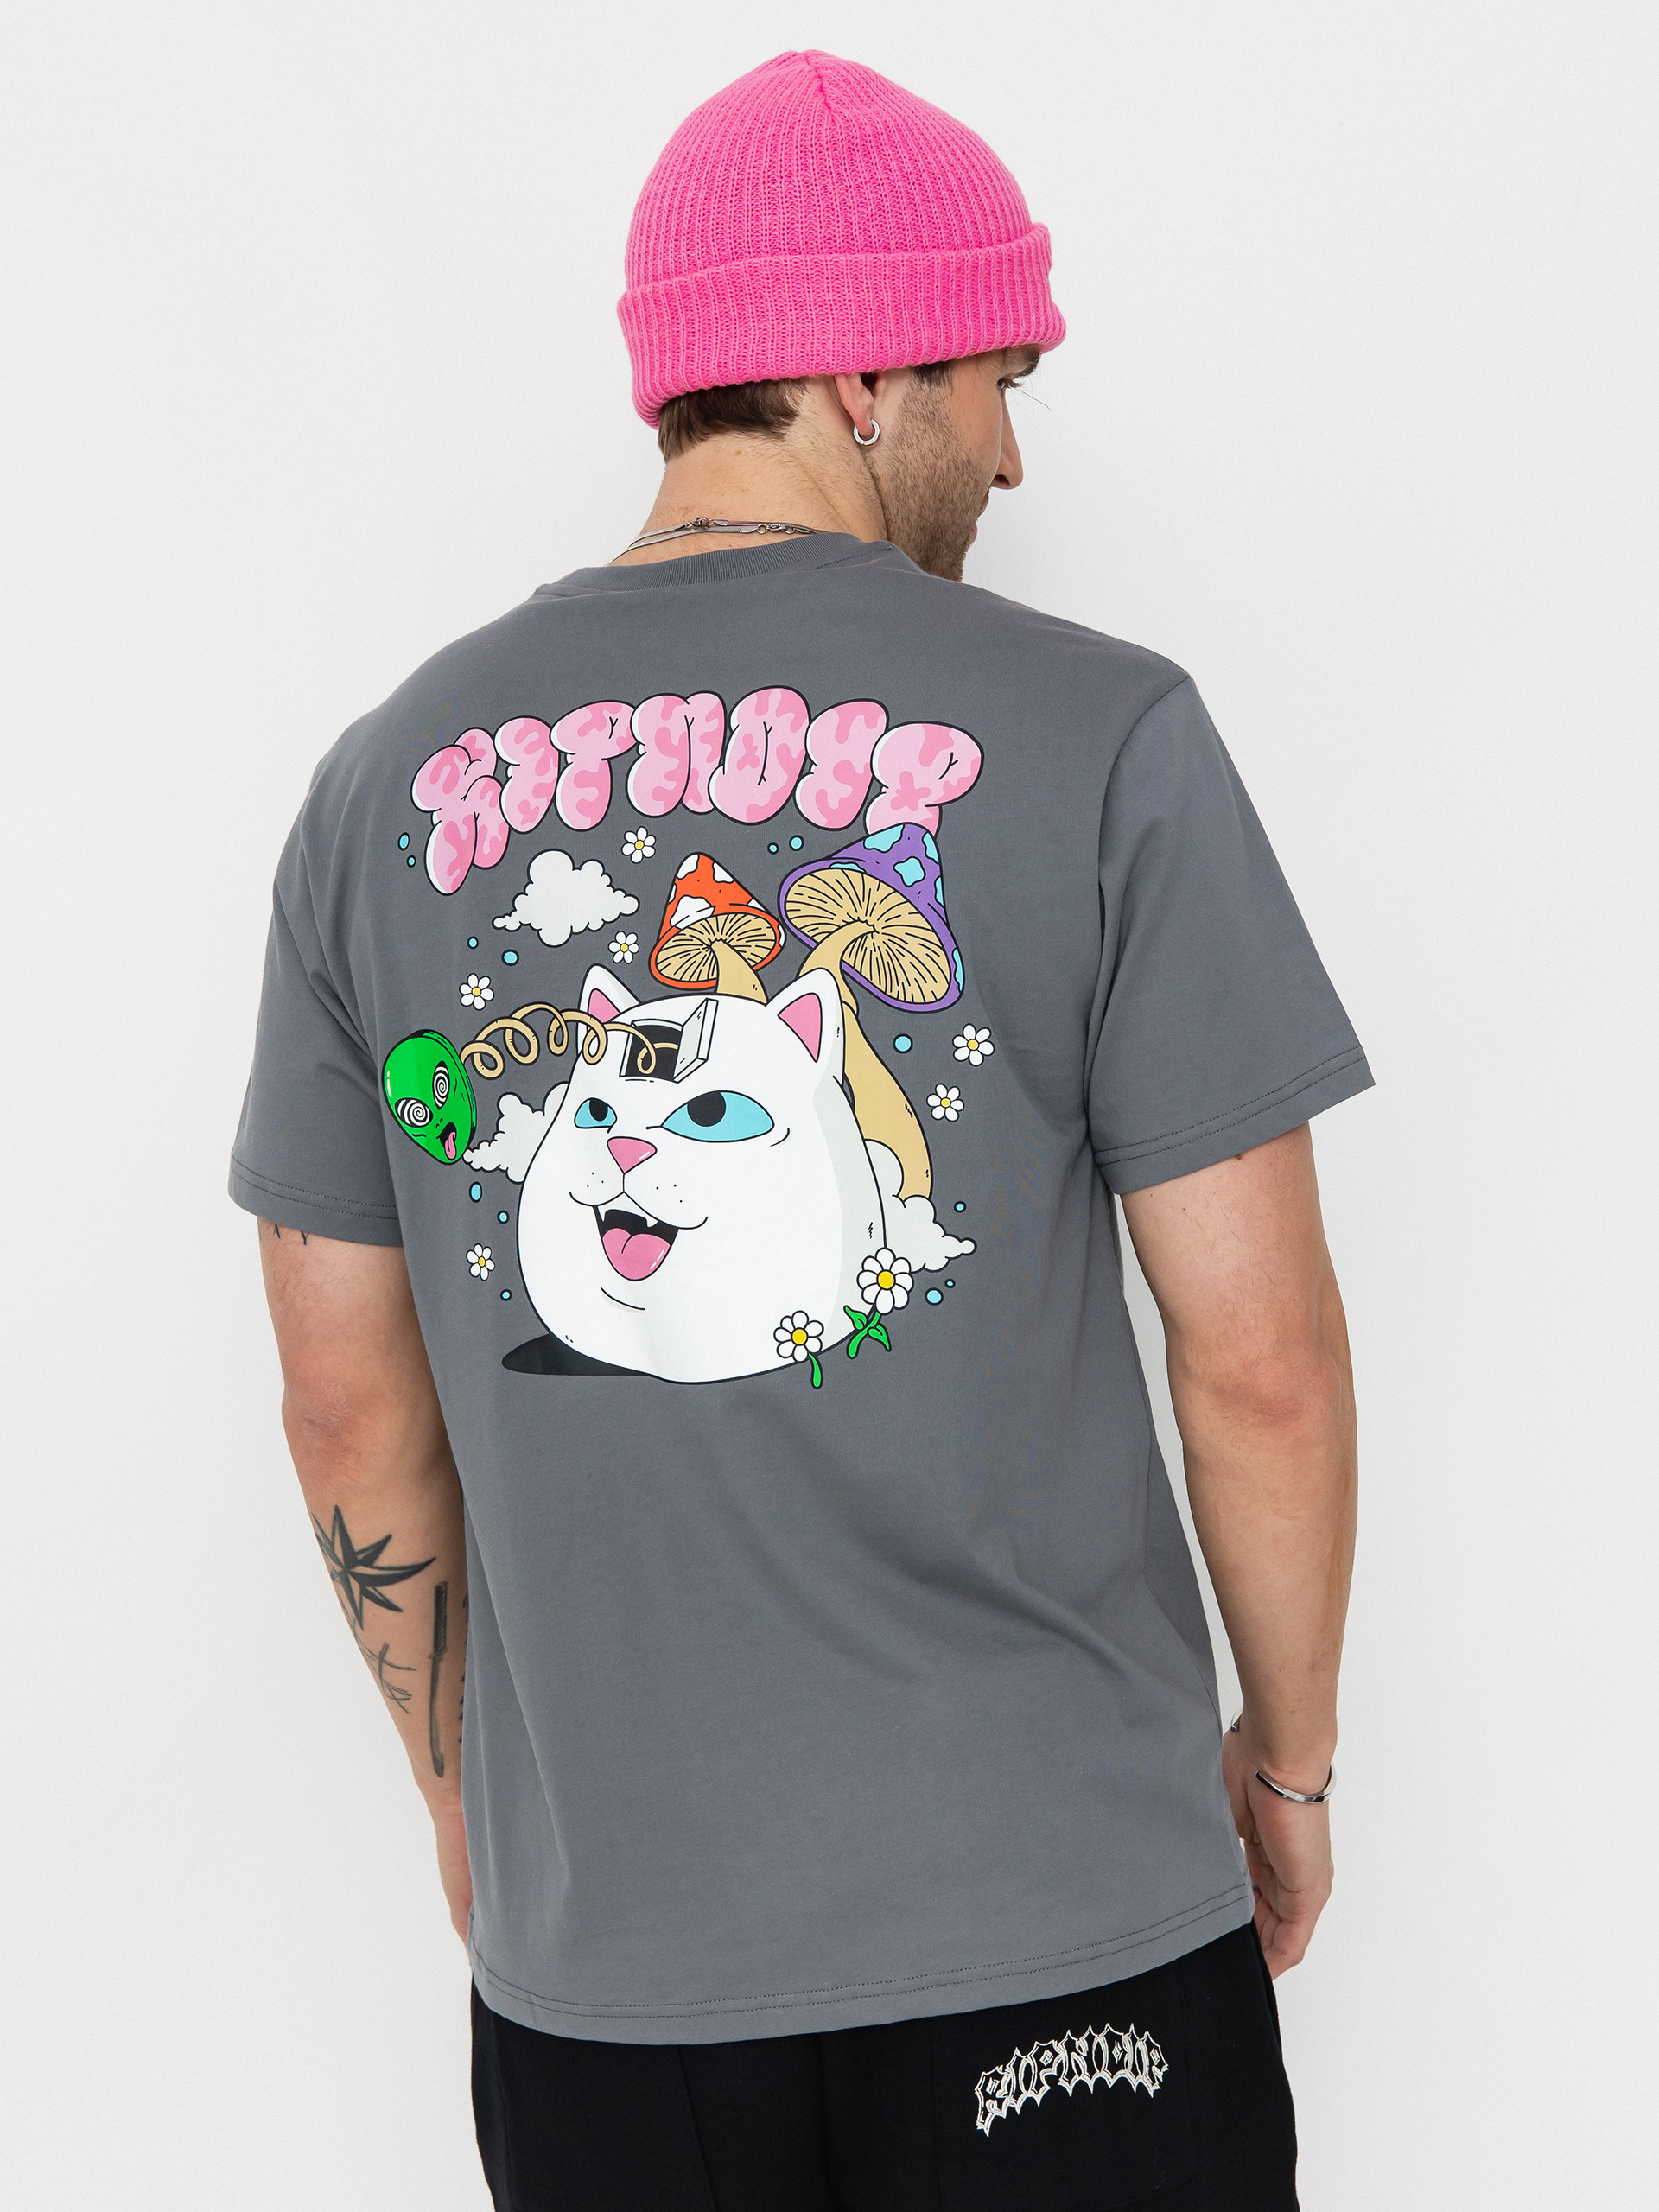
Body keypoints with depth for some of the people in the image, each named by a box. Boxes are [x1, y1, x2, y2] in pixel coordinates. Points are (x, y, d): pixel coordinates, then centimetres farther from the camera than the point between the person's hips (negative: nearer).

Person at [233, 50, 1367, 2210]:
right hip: (1061, 1925, -3)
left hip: (594, 1949, 4)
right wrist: (1291, 1755, 7)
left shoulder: (389, 781, 1)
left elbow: (348, 1400, 5)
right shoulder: (1099, 738, -10)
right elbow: (1261, 1355, -9)